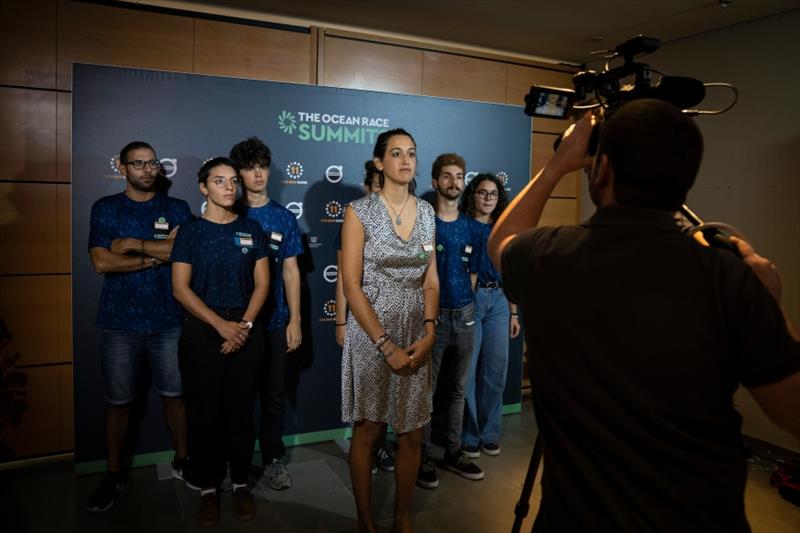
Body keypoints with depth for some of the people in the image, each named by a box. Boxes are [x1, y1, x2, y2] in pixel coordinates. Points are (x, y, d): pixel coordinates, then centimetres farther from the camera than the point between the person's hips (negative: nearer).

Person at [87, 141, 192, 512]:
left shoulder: (177, 209, 4)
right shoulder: (105, 208, 3)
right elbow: (101, 262, -9)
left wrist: (134, 244, -11)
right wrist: (155, 257, -10)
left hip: (169, 321, 0)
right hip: (120, 322, 0)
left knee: (174, 394, 10)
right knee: (118, 401, 10)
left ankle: (181, 460, 28)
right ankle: (114, 475, 25)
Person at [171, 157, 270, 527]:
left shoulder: (251, 229, 6)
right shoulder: (191, 231, 0)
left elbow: (262, 282, 3)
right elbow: (181, 288, -6)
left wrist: (245, 324, -10)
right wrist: (221, 325, -14)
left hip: (246, 330, 2)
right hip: (202, 332, -1)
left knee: (241, 410, 7)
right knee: (205, 412, 5)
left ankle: (240, 484, 22)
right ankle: (208, 488, 20)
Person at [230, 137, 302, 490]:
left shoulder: (283, 218, 5)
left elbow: (290, 271, 5)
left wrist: (295, 320, 0)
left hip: (274, 321, 1)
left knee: (274, 393, 8)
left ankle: (273, 458, 24)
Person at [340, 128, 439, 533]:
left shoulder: (426, 212, 7)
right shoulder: (360, 211, -7)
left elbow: (431, 278, 8)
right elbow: (351, 284, -12)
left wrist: (428, 331, -6)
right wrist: (387, 345, -15)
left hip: (417, 334, 4)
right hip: (370, 333, -4)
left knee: (412, 433, 10)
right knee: (367, 430, 8)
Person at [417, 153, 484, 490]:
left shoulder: (470, 229, 9)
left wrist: (464, 305, 14)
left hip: (464, 316, 5)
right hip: (431, 316, -5)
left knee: (456, 390, 14)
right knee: (424, 391, 2)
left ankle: (453, 452, 27)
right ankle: (422, 458, 15)